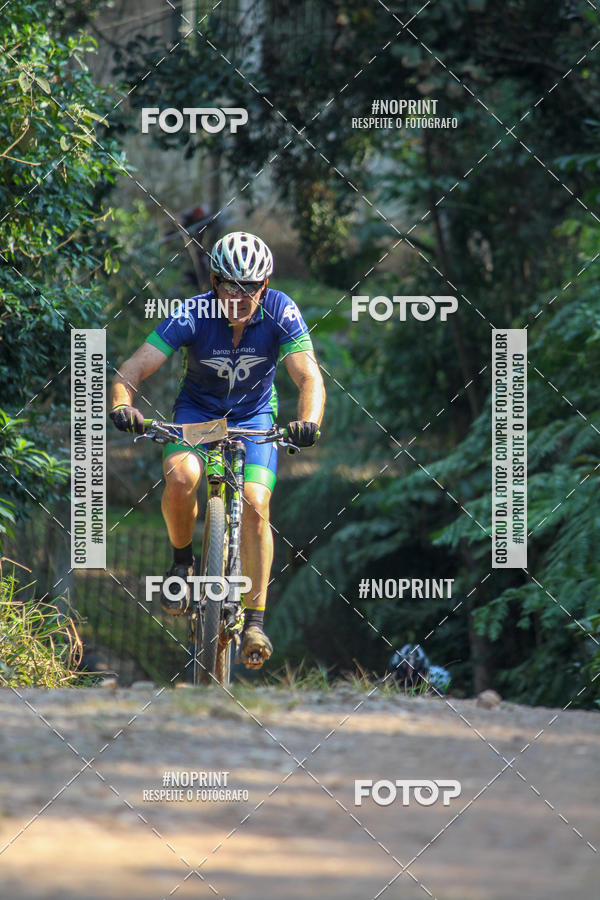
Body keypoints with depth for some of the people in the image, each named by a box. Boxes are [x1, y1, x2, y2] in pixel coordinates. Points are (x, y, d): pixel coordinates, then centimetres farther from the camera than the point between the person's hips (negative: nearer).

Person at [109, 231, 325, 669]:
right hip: (197, 410, 0)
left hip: (254, 417, 1)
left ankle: (255, 620, -11)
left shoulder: (281, 312, -23)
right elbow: (131, 371, -28)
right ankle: (182, 561, -2)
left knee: (255, 506, -20)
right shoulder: (193, 316, -25)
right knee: (181, 478, -31)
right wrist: (122, 403, -50)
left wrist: (308, 420, -50)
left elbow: (309, 376, -29)